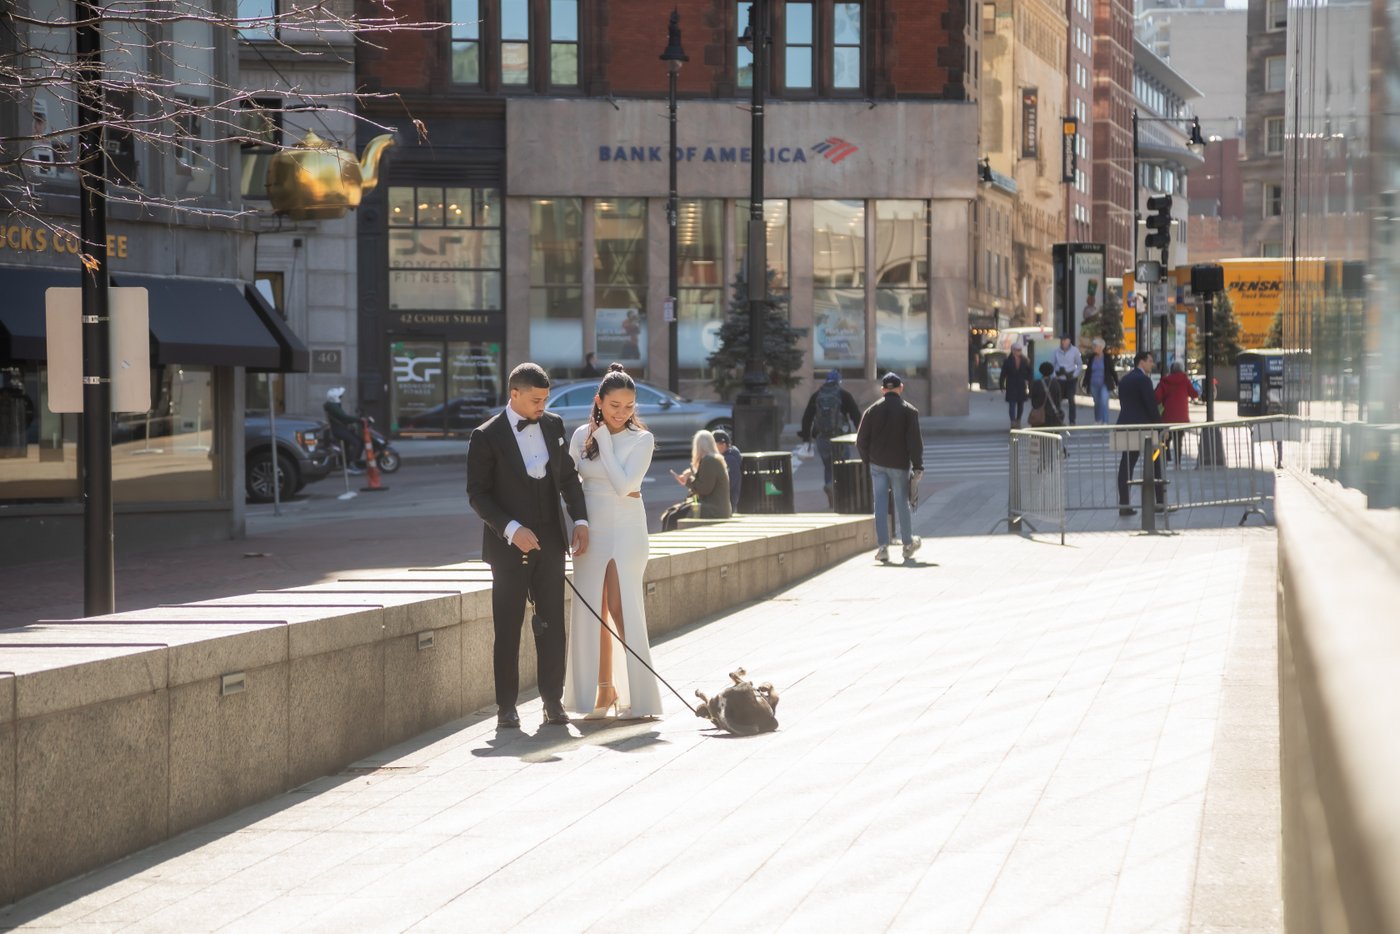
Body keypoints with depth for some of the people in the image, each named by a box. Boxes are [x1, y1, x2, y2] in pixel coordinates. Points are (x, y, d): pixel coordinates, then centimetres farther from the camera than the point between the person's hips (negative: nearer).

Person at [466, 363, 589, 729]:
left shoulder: (554, 425, 7)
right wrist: (512, 530, -19)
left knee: (552, 623, 4)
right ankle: (506, 705, 7)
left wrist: (580, 521, 1)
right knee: (508, 628, 1)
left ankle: (553, 699, 11)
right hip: (509, 545, -4)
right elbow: (477, 493, -9)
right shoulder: (487, 436, -8)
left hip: (549, 541, 4)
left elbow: (568, 476, 14)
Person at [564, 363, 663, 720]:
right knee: (591, 612, 3)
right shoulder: (582, 435, 6)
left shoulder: (641, 440, -4)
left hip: (626, 531, -4)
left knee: (622, 610, -8)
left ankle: (638, 695, -3)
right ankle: (604, 690, 11)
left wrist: (605, 440, -10)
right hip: (590, 530, 4)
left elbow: (623, 484, -15)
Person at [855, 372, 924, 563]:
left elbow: (860, 441, 3)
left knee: (880, 504, 2)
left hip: (877, 464, 2)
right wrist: (917, 466, -3)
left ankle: (882, 546, -5)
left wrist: (868, 460, 15)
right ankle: (908, 544, 21)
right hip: (899, 465, -2)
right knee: (902, 503, 10)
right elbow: (915, 441, -8)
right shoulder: (909, 411, -4)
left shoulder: (872, 411, 3)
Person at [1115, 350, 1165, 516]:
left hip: (1125, 424, 7)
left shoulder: (1124, 380, 13)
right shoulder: (1143, 379, -11)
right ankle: (1161, 501, 7)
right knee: (1155, 465, 5)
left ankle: (1123, 504, -2)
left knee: (1126, 465, 3)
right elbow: (1151, 404, -14)